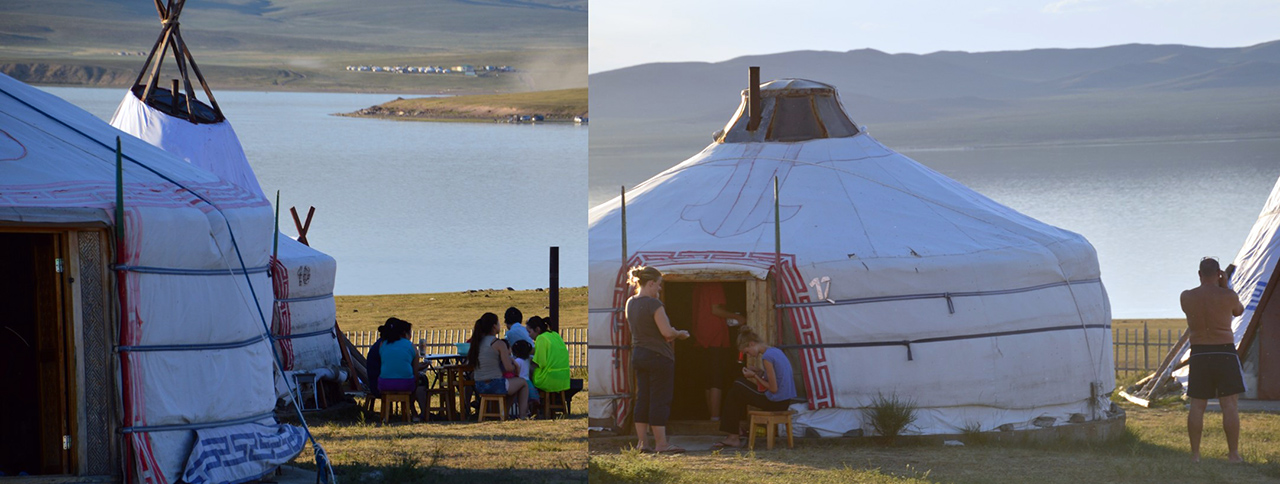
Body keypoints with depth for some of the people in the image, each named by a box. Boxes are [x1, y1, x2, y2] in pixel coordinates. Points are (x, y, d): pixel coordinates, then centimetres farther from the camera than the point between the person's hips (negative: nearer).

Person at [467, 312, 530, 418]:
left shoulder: (477, 342, 6)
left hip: (479, 387, 7)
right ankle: (523, 415, 18)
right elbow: (509, 367, -17)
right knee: (523, 383, 20)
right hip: (495, 385, -7)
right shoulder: (499, 344, -14)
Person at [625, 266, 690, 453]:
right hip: (658, 356, -8)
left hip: (638, 354, 8)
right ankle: (660, 443, 0)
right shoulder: (653, 304, -18)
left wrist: (672, 334, 13)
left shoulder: (630, 303, 9)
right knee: (660, 400, -2)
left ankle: (642, 441, 11)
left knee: (642, 398, 10)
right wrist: (680, 334, 0)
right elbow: (667, 332, -21)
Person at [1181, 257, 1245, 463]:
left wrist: (1218, 286, 21)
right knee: (1230, 405, 0)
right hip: (1225, 353, -2)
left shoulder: (1187, 297, -1)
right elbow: (1239, 311, 13)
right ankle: (1233, 453, -1)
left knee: (1197, 405, 7)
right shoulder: (1228, 296, -8)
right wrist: (1225, 285, 14)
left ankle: (1195, 453, 7)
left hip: (1199, 354, 2)